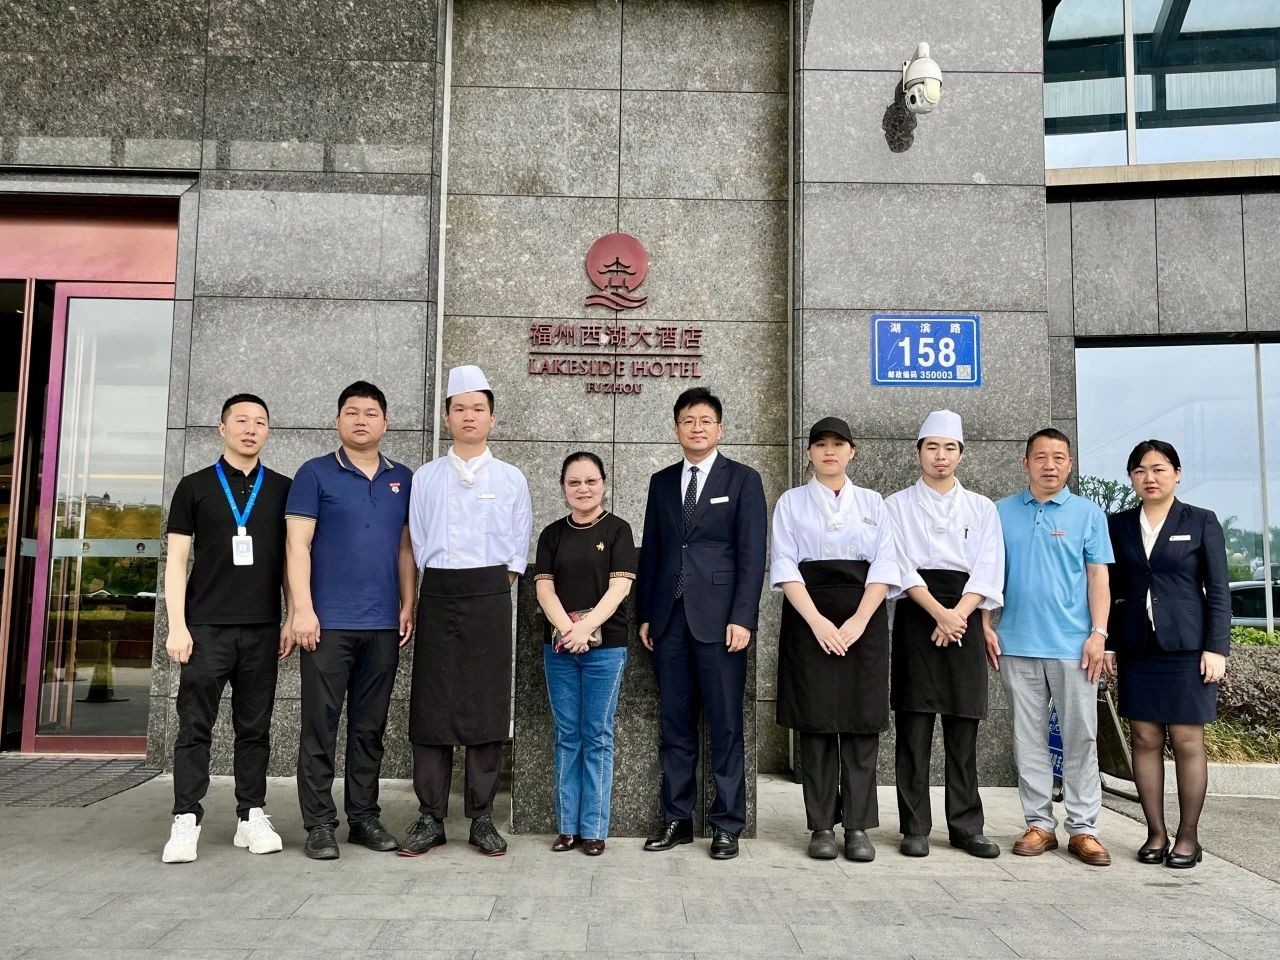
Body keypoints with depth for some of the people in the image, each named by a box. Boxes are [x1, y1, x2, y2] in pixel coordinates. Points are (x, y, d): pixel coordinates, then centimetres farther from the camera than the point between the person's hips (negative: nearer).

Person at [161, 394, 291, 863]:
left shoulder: (283, 490, 9)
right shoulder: (194, 487, 5)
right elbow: (177, 559, 3)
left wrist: (291, 619, 3)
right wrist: (177, 626, -5)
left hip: (262, 629, 2)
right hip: (207, 627, -1)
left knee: (255, 727, 7)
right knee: (195, 726, 0)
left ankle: (251, 816, 16)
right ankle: (186, 820, 7)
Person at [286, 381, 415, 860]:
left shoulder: (403, 479, 11)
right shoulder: (315, 474, 0)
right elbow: (298, 544, -5)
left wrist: (408, 605, 6)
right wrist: (303, 610, -12)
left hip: (384, 624, 4)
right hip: (329, 622, -3)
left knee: (370, 727, 11)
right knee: (320, 725, 2)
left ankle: (364, 816, 21)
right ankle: (319, 822, 12)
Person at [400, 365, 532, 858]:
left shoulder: (511, 479, 7)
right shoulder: (425, 478, 9)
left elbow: (517, 552, 9)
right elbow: (418, 546, 9)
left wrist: (490, 592, 1)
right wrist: (445, 589, 1)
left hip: (489, 597, -1)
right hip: (437, 596, 1)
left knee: (487, 706, 1)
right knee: (431, 706, 1)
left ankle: (482, 820, 11)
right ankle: (430, 818, 11)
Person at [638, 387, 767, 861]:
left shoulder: (743, 479, 2)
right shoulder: (661, 482, 14)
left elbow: (752, 555, -4)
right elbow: (651, 551, 15)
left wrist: (742, 618, -12)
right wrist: (645, 615, 10)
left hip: (718, 619, -4)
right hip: (669, 618, 4)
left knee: (725, 726, 1)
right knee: (674, 724, 9)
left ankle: (727, 825, 11)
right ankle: (677, 818, 19)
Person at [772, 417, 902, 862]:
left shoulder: (872, 503, 11)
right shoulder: (791, 502, 8)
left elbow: (884, 566, 3)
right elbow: (785, 566, -1)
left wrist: (858, 621, -11)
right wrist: (817, 621, -13)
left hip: (864, 617, 1)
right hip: (809, 618, -1)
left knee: (862, 721, 1)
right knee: (816, 723, 0)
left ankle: (858, 826, 8)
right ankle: (822, 826, 9)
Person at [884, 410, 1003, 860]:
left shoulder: (982, 508, 13)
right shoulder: (898, 505, 6)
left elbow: (988, 571, 3)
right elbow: (902, 568, -4)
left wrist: (959, 614, -12)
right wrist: (939, 613, -15)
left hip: (966, 618, 2)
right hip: (916, 618, -2)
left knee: (964, 728, 5)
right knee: (914, 726, -1)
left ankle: (966, 827, 14)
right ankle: (915, 827, 7)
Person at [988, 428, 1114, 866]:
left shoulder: (1087, 512, 4)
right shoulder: (1003, 512, 7)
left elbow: (1098, 576, 2)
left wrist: (1098, 633, -6)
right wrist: (987, 625, 1)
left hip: (1073, 645, -1)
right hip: (1017, 644, 1)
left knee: (1080, 738, 3)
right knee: (1028, 738, 7)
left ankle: (1083, 827, 12)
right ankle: (1039, 823, 16)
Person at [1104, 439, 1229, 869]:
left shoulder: (1201, 522, 2)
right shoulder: (1120, 525, 9)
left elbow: (1218, 590, 0)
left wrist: (1216, 648, -7)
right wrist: (1108, 643, 7)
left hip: (1186, 647, -3)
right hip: (1137, 648, 3)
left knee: (1187, 741, 1)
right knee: (1144, 740, 5)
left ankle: (1188, 835, 12)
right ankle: (1155, 832, 14)